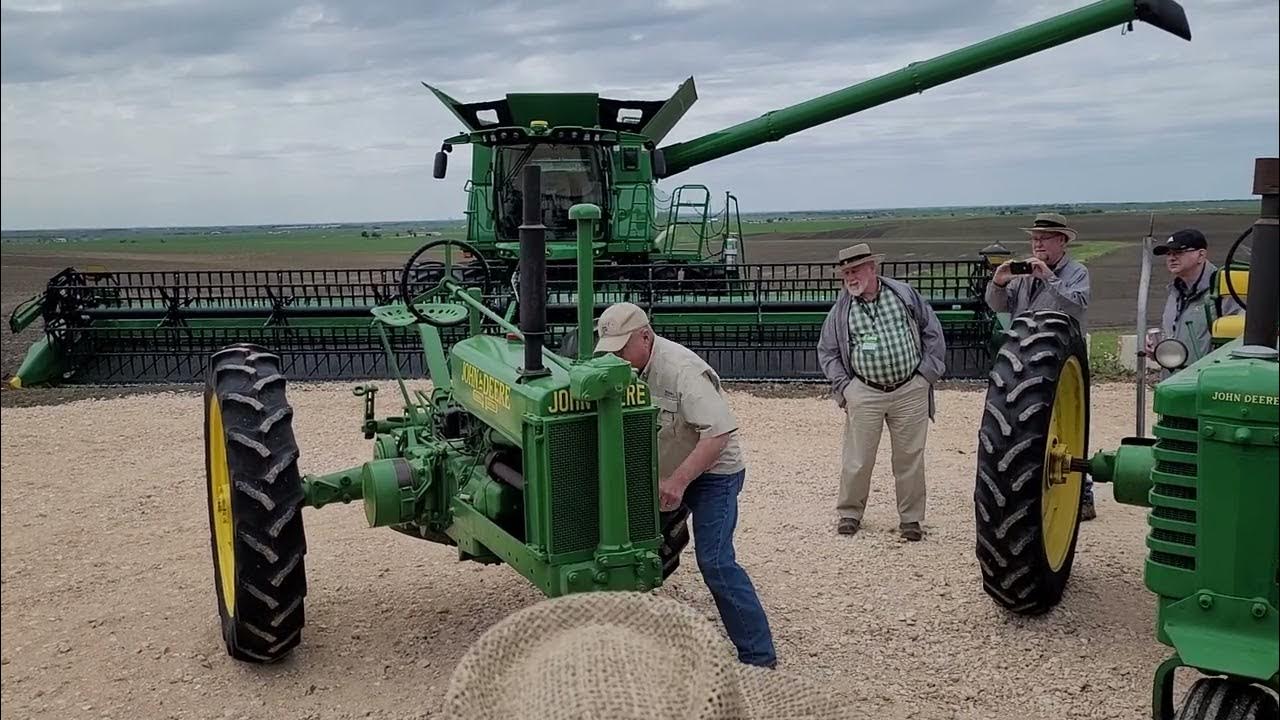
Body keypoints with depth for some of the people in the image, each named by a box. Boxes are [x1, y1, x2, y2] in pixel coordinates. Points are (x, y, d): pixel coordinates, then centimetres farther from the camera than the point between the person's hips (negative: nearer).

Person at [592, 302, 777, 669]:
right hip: (665, 472, 8)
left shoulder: (682, 370, -28)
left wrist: (678, 481, -38)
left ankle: (759, 657, -8)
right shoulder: (629, 368, -4)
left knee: (714, 561, -16)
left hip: (712, 473, -8)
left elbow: (719, 433, -34)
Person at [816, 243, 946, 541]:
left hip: (910, 391, 0)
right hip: (864, 394, 0)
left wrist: (928, 371, 3)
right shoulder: (841, 310, 2)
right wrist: (843, 386, 1)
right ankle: (849, 513, 19)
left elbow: (932, 330, 9)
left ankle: (911, 517, 19)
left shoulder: (904, 294, 1)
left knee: (910, 458, 6)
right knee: (857, 459, 1)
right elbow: (827, 352, 11)